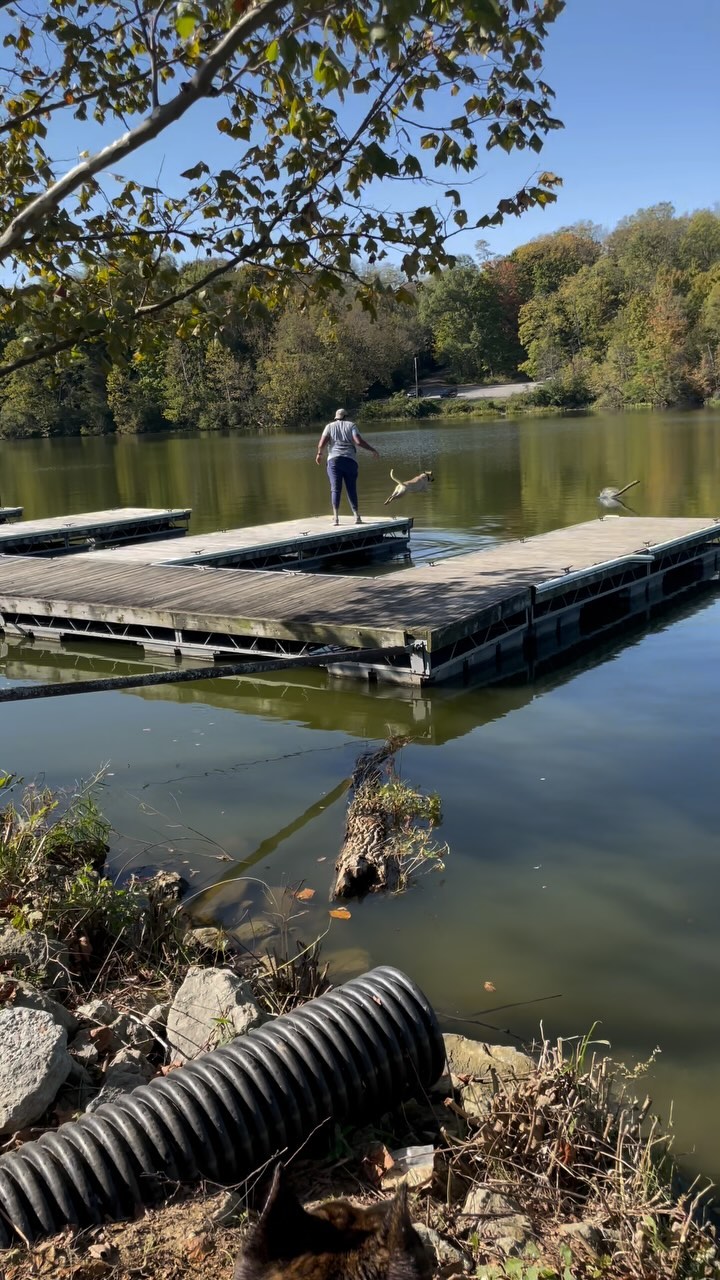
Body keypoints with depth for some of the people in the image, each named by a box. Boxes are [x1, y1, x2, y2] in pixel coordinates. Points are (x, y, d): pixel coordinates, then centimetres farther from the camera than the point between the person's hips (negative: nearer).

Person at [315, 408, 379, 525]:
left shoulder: (330, 426, 13)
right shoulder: (351, 425, 9)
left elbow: (322, 442, 0)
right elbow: (358, 441, -4)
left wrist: (319, 453, 16)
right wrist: (372, 450, 4)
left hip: (334, 460, 0)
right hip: (350, 460, 0)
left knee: (335, 489, -3)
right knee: (351, 489, 5)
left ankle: (336, 517, -13)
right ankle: (356, 515, -4)